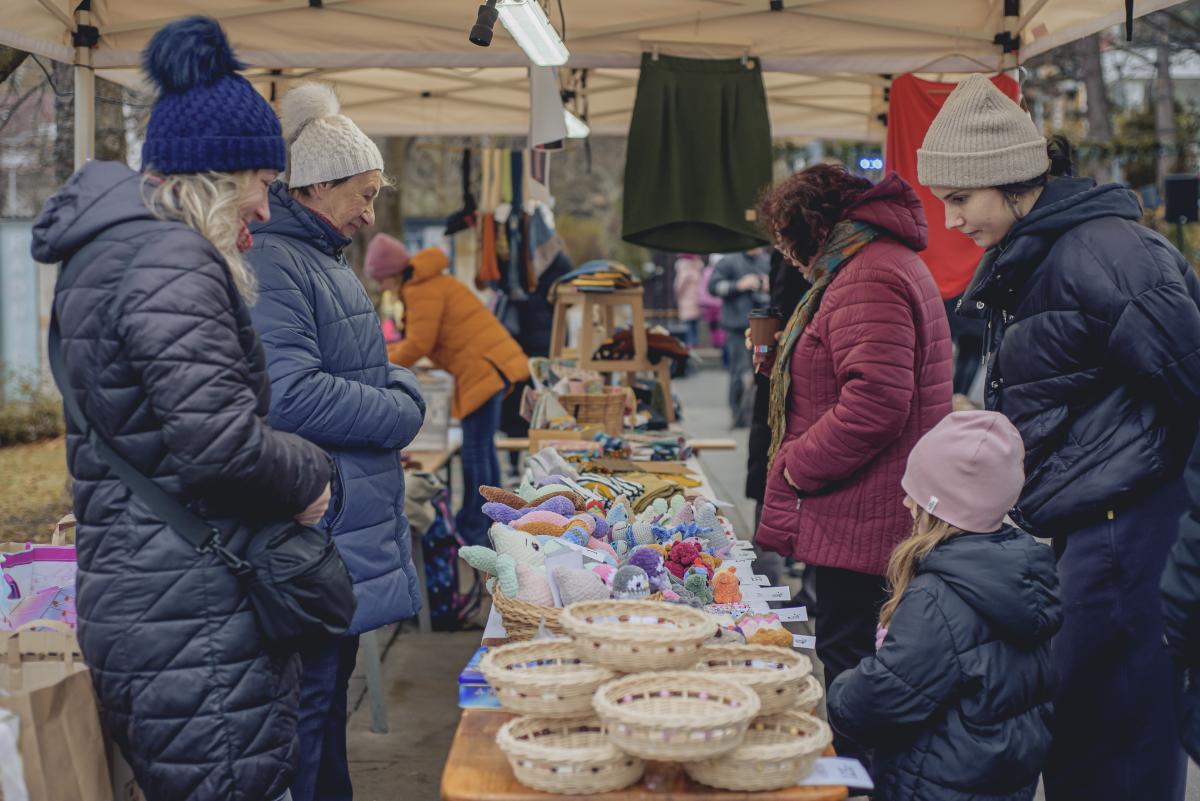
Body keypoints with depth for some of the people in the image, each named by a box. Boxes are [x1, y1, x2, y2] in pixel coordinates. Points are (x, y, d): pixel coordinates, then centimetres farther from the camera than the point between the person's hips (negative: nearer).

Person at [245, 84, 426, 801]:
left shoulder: (327, 259, 17)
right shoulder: (268, 264, -17)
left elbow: (377, 368, 24)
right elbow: (290, 396, -26)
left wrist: (402, 394, 1)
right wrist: (400, 417, -13)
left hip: (357, 521, 10)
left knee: (332, 682, 18)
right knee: (307, 696, -3)